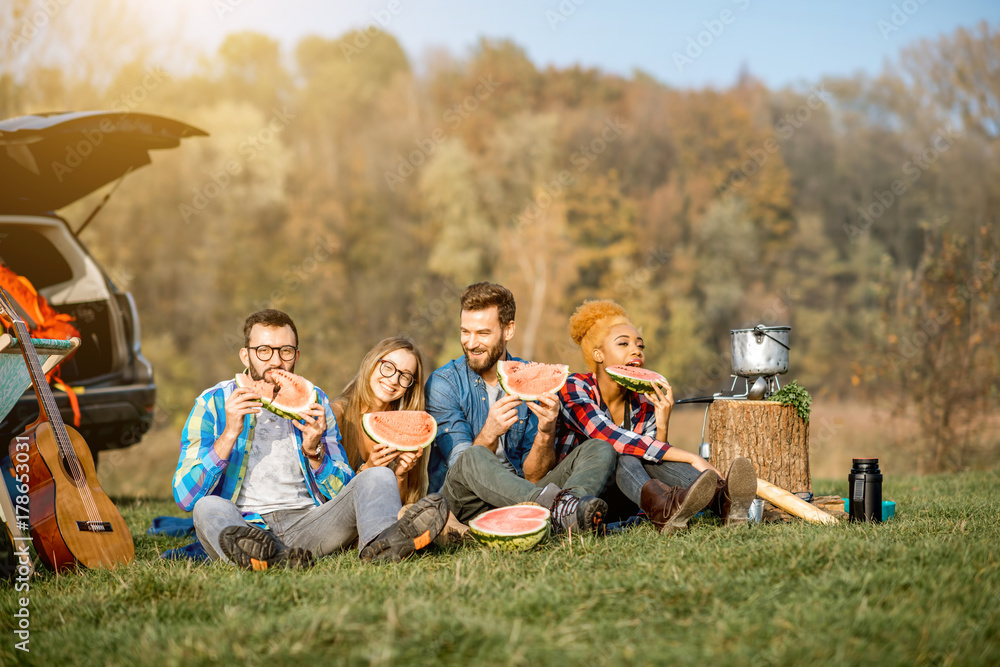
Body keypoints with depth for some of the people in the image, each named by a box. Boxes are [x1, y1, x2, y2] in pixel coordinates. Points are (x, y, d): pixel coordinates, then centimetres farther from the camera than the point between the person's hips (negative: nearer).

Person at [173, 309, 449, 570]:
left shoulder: (313, 401, 13)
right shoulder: (214, 402, 4)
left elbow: (343, 493, 11)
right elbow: (185, 497, -6)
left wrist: (314, 451, -8)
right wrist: (230, 434, -15)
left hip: (307, 525, 3)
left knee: (378, 477, -17)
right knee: (209, 508, -33)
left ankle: (380, 542, -51)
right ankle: (271, 556, -62)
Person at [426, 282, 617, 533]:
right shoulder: (443, 384, -5)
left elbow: (533, 476, -2)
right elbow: (463, 466, -13)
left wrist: (546, 433, -22)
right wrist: (488, 435, -32)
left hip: (520, 496, 4)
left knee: (600, 450, -14)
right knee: (473, 458, -36)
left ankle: (560, 512, -46)